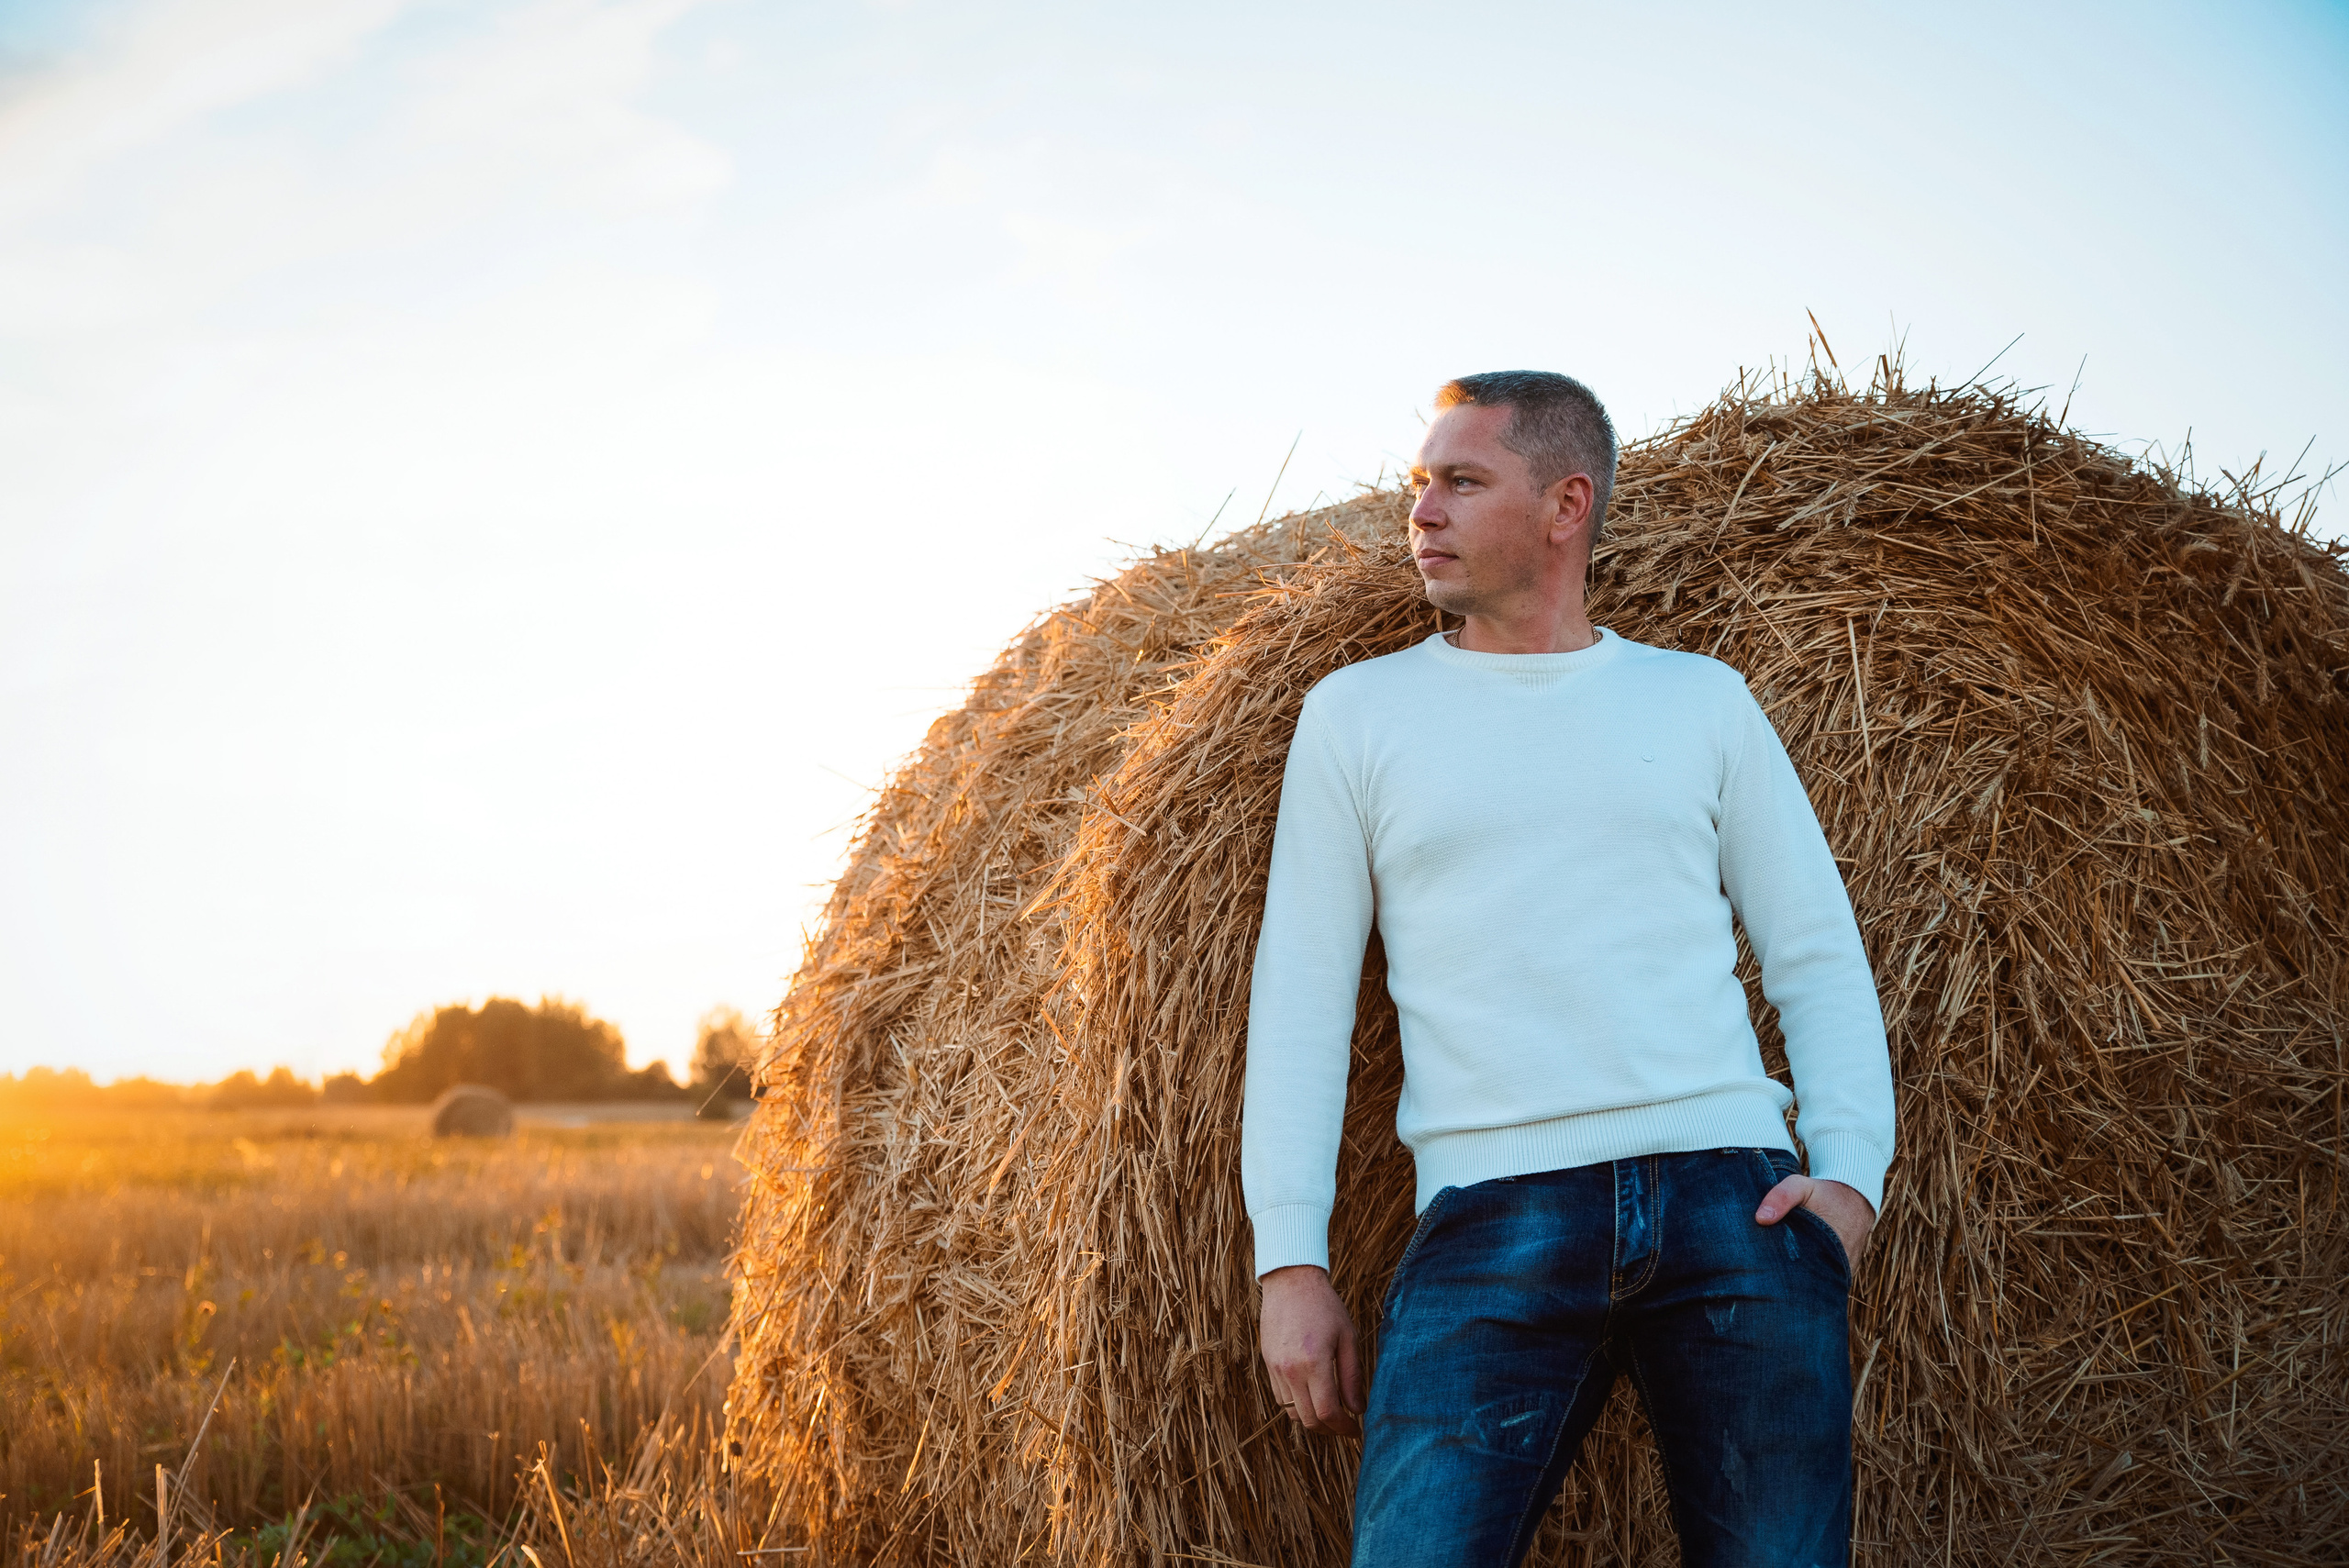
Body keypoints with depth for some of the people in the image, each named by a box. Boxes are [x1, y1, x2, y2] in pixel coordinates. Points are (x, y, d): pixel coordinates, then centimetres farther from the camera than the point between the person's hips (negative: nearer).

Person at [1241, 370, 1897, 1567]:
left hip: (1732, 1199, 1)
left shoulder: (1700, 699, 15)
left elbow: (1818, 955, 13)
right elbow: (1302, 987, 7)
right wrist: (1290, 1259, -2)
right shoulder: (1358, 713, 12)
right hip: (1494, 1217, -1)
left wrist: (1852, 1172, -3)